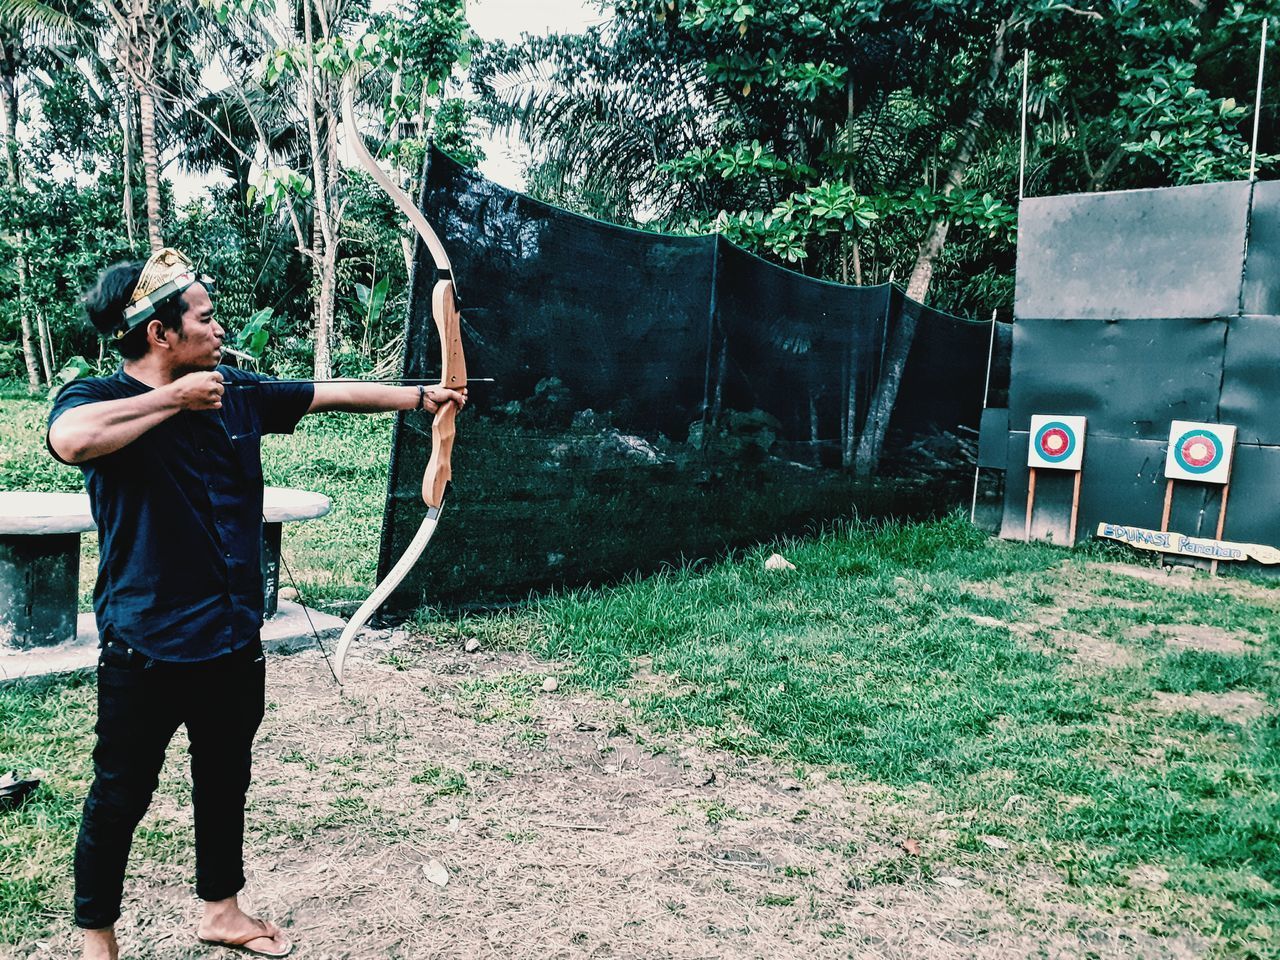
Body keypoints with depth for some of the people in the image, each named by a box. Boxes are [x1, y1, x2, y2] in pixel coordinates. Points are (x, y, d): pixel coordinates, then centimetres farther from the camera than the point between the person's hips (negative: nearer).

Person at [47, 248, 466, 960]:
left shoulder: (238, 393, 4)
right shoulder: (98, 397, -14)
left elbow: (331, 394, 10)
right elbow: (71, 438, -37)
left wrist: (420, 395, 11)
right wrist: (176, 398, -25)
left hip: (233, 639, 6)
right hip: (146, 647, -6)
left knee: (226, 783, 21)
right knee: (121, 797, 11)